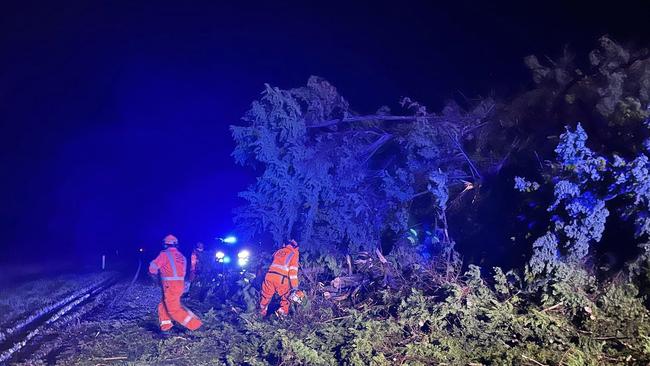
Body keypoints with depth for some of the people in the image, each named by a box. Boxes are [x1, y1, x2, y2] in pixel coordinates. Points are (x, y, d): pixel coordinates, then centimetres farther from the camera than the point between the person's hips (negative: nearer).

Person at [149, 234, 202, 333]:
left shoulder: (165, 254, -7)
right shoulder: (181, 256, 14)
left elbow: (153, 267, -8)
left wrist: (156, 275, 15)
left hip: (170, 285, -8)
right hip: (180, 284, 8)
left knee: (174, 309, -3)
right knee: (163, 306, 18)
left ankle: (194, 324, -7)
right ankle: (166, 327, 17)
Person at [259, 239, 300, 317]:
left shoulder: (279, 251, 21)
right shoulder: (294, 254, 5)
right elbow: (293, 270, -4)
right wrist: (294, 284, -5)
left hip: (270, 275, 4)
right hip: (281, 278, -4)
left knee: (266, 296, 19)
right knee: (285, 297, 16)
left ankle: (262, 313, 28)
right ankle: (282, 312, 8)